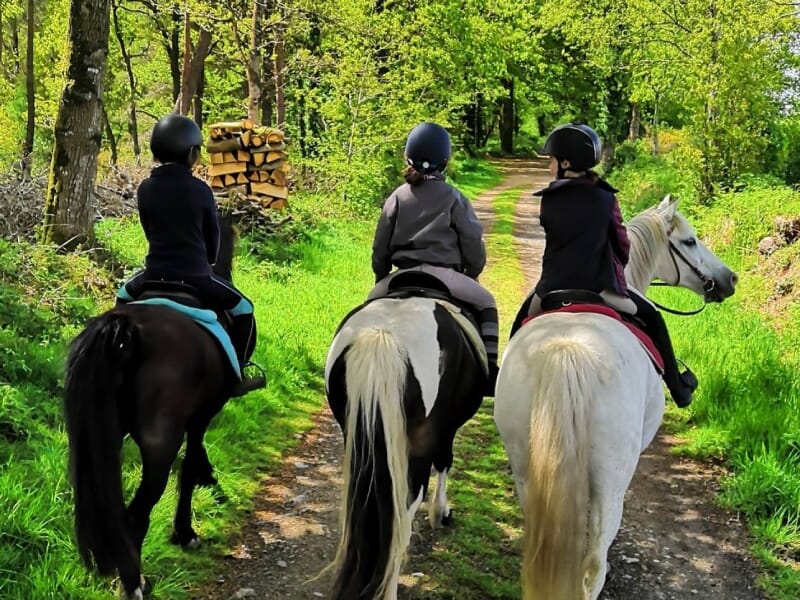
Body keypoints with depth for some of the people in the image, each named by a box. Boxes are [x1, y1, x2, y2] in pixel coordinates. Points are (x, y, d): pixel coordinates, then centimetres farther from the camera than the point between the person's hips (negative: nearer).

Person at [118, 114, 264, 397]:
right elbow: (213, 235, 6)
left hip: (156, 273, 4)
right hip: (195, 275, -3)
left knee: (123, 297, 35)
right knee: (243, 310, 16)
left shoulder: (145, 189, 2)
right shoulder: (200, 190, -6)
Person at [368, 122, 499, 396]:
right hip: (443, 275, -2)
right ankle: (489, 369, 9)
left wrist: (382, 279, 25)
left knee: (371, 303, 29)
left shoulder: (397, 197, 10)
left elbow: (380, 249, 11)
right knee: (486, 302, 19)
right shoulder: (453, 198, 2)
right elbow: (474, 247, 4)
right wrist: (471, 274, 21)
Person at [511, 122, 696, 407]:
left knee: (522, 323, 29)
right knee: (651, 318, 19)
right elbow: (622, 243, 5)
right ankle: (678, 388, 22)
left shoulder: (548, 201, 0)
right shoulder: (605, 199, -4)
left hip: (554, 286, 1)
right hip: (600, 285, -1)